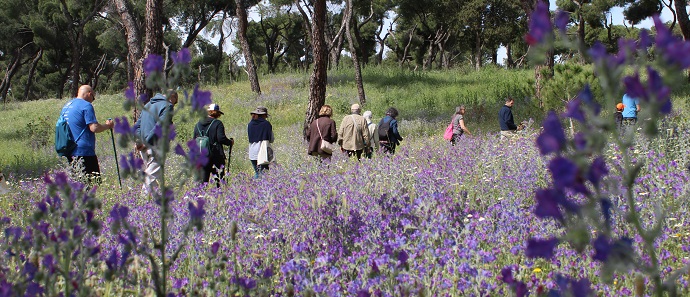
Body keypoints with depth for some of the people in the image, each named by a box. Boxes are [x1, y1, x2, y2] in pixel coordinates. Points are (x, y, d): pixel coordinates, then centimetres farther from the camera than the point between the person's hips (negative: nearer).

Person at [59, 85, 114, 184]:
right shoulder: (86, 106, -8)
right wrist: (108, 126, 0)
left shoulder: (66, 106, 18)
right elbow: (94, 128, -16)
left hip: (68, 152, 9)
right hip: (84, 152, -9)